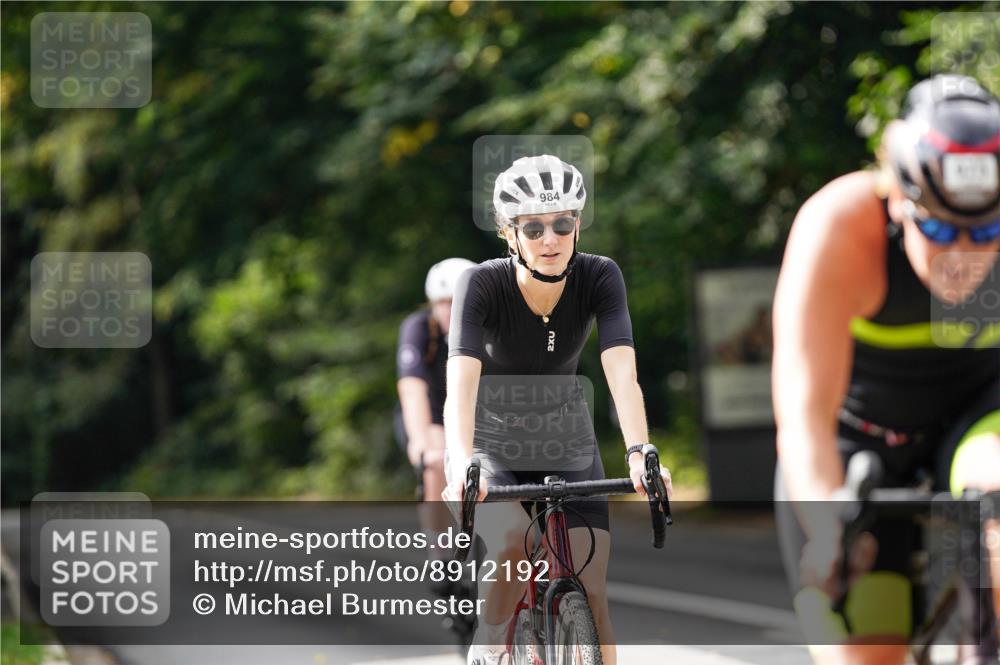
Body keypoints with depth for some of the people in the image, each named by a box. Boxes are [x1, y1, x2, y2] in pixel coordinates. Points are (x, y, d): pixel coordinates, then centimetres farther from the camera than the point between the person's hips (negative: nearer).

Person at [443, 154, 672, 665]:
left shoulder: (599, 277, -20)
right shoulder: (483, 284, -26)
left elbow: (621, 373, -31)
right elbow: (461, 380, -38)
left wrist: (639, 453, -47)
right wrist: (462, 462, -55)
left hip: (567, 448, 2)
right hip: (492, 447, -2)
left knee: (590, 595, -8)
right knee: (513, 544, -31)